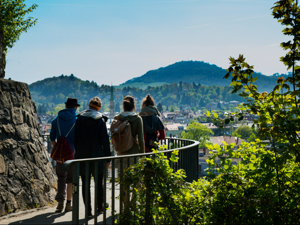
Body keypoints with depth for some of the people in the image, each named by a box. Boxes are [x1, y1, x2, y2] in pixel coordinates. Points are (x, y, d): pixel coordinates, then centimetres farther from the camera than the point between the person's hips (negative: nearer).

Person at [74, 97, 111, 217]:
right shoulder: (100, 119, -6)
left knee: (86, 184, 5)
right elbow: (105, 139, -7)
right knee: (99, 183, 13)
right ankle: (100, 207, 22)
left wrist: (77, 153, 12)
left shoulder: (79, 118, 2)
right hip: (97, 156, -1)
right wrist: (107, 157, -2)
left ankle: (88, 209, 6)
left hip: (82, 156, 2)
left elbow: (75, 137, 5)